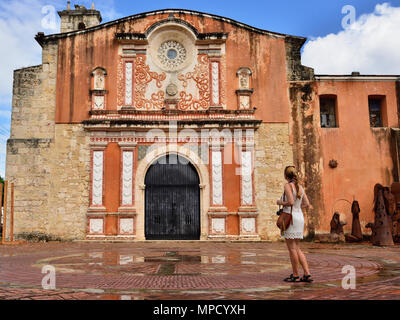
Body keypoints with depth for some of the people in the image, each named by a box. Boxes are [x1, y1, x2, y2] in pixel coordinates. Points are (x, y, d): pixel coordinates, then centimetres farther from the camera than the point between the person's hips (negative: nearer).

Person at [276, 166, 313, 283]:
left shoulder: (288, 186, -10)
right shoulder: (300, 187, 12)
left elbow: (291, 202, -21)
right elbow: (307, 204, 11)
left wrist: (280, 203, -2)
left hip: (290, 218, -7)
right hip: (300, 217, 8)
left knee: (292, 249, 1)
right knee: (297, 249, 13)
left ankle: (295, 275, 8)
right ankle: (307, 274, 8)